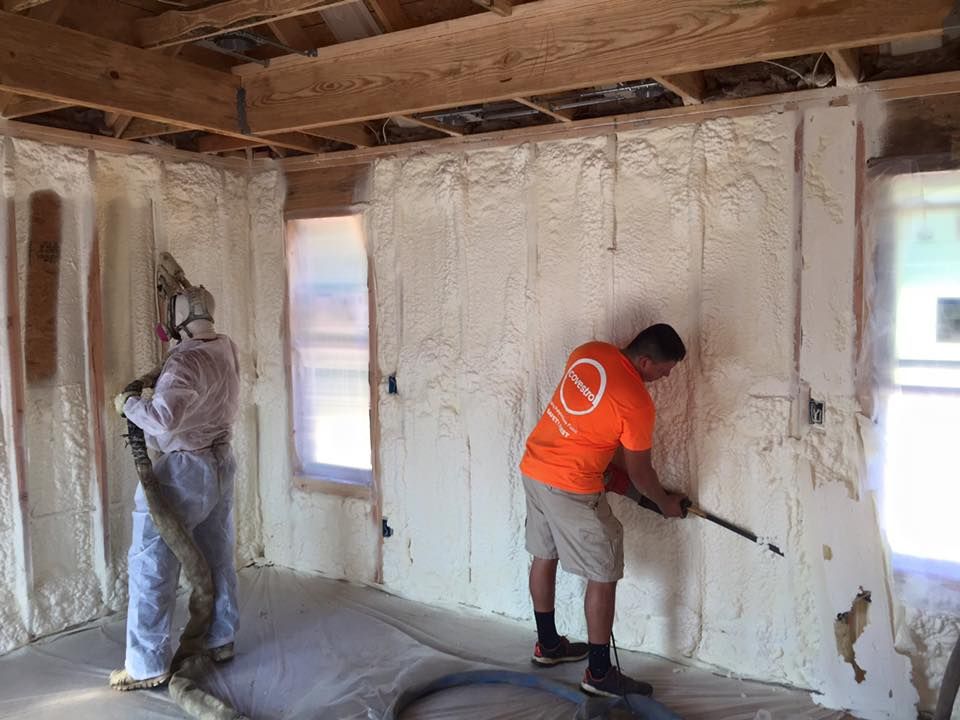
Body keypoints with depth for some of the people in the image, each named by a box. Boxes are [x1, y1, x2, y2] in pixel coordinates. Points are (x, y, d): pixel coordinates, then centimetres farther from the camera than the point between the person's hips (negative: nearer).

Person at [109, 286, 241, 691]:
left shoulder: (187, 360, -23)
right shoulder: (226, 348, 3)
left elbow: (163, 417, -38)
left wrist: (128, 404, -17)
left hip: (183, 471, -9)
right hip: (220, 462, 9)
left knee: (151, 566, 2)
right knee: (217, 558, 16)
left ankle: (148, 665, 9)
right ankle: (221, 640, 28)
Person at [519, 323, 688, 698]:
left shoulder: (590, 351, 0)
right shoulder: (637, 404, -19)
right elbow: (639, 472, -6)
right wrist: (666, 503, 13)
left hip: (533, 468, 9)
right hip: (570, 489, -9)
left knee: (544, 556, 21)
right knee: (604, 575, 4)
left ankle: (547, 644, 38)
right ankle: (599, 674, 13)